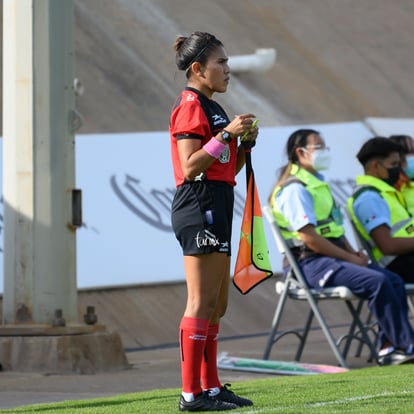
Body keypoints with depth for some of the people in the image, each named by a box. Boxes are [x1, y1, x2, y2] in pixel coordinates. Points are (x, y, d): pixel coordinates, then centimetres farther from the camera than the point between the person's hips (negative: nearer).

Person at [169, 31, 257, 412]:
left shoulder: (211, 108, 21)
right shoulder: (190, 105, -9)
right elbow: (191, 166, -18)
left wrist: (245, 143, 7)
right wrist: (226, 135, -21)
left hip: (215, 209, 10)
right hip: (199, 206, -10)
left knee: (217, 305, 12)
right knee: (202, 303, -10)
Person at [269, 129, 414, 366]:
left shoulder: (319, 183, 21)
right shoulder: (295, 189, -11)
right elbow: (309, 237, -18)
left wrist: (354, 253, 6)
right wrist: (351, 259, -14)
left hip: (332, 258, 10)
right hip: (311, 264, -10)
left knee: (394, 280, -7)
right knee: (377, 281, -26)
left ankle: (388, 347, -13)